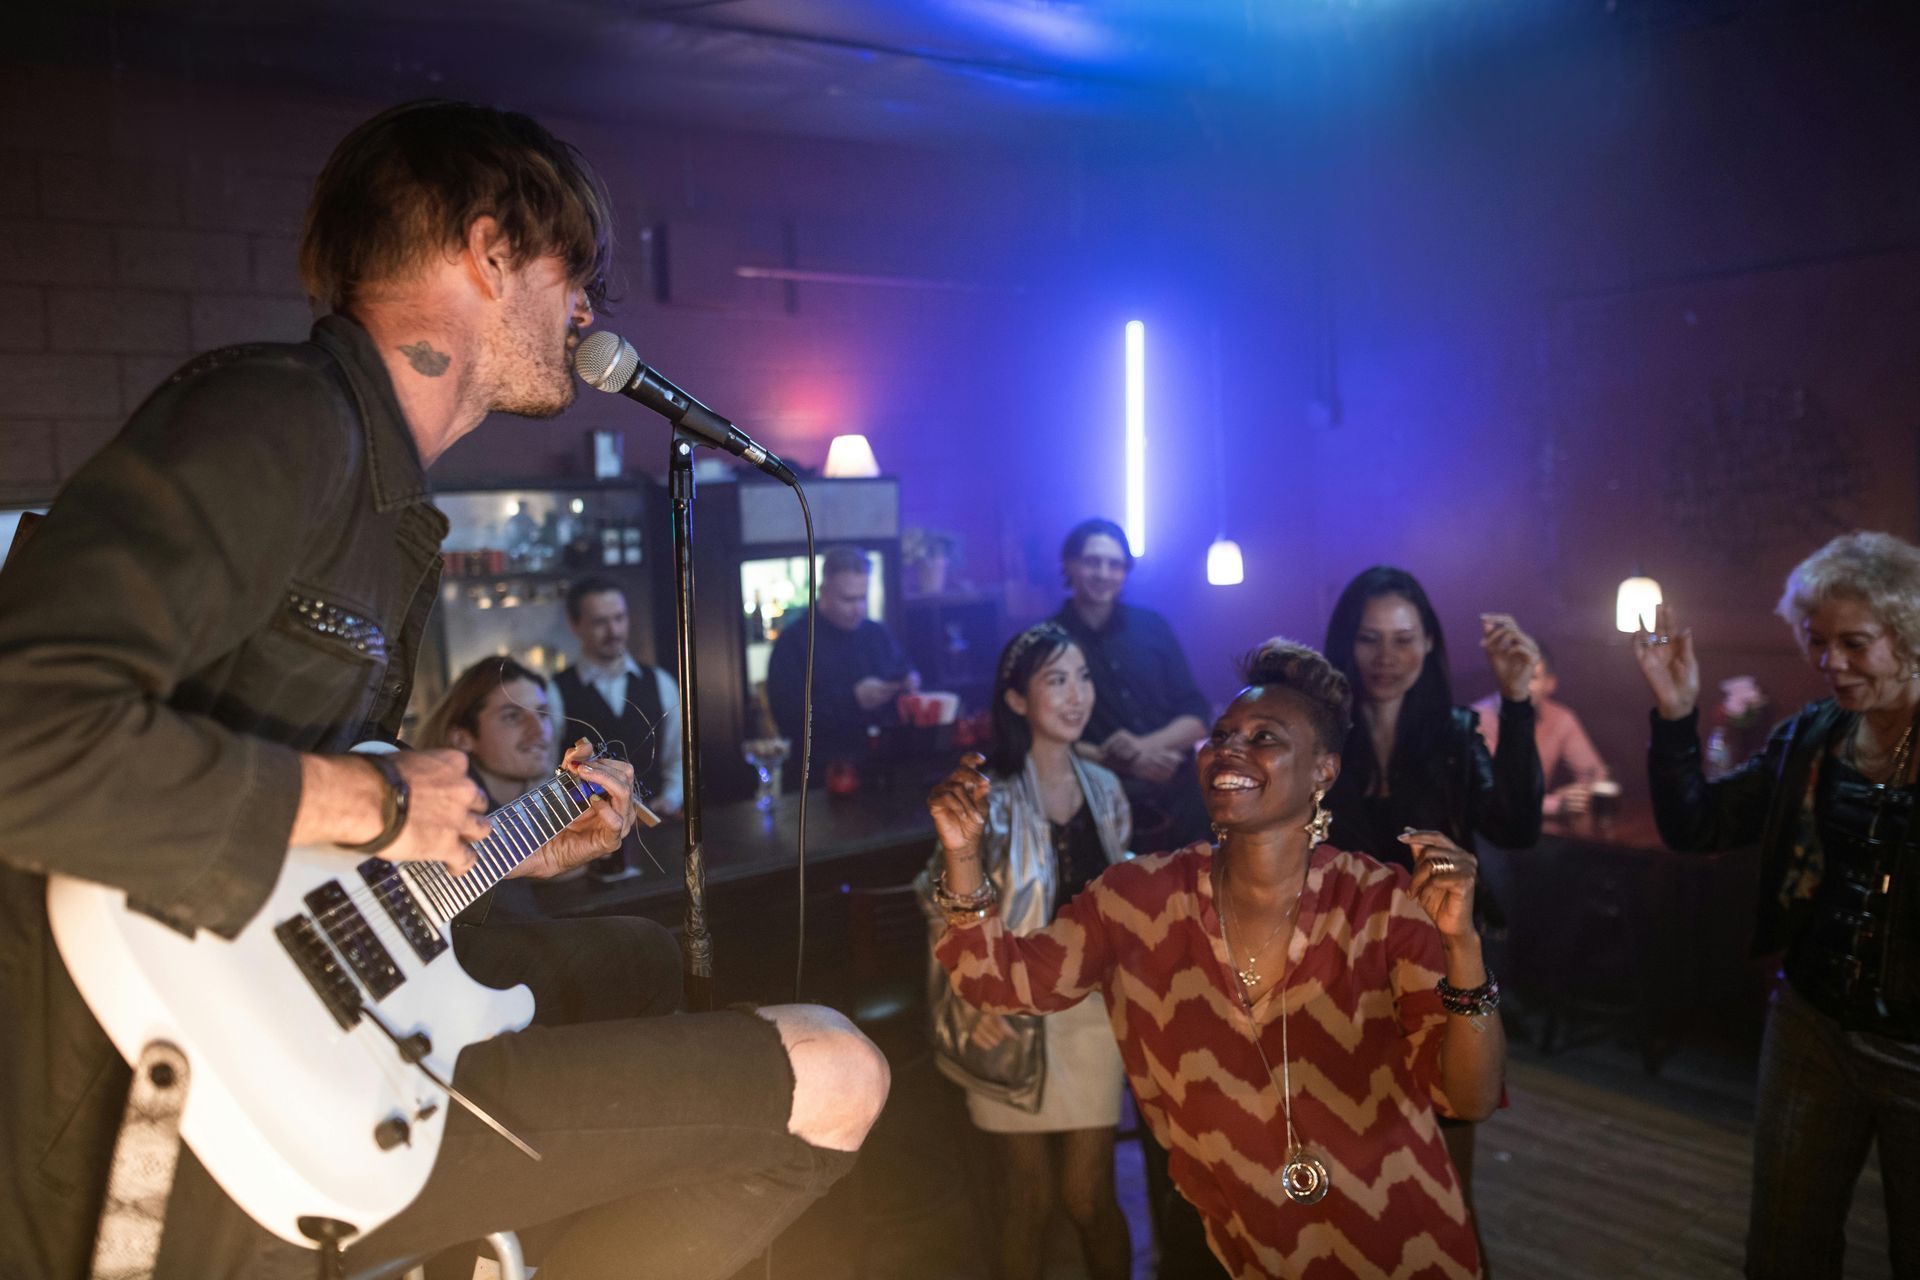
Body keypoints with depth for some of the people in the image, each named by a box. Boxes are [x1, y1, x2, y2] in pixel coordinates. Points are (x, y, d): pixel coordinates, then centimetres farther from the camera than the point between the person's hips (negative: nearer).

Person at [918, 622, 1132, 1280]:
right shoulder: (986, 795, -9)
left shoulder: (1103, 789, 6)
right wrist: (971, 1002, -21)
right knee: (1028, 1198, 8)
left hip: (1090, 1009, 3)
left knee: (1089, 1195, 5)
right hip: (1012, 1014, -3)